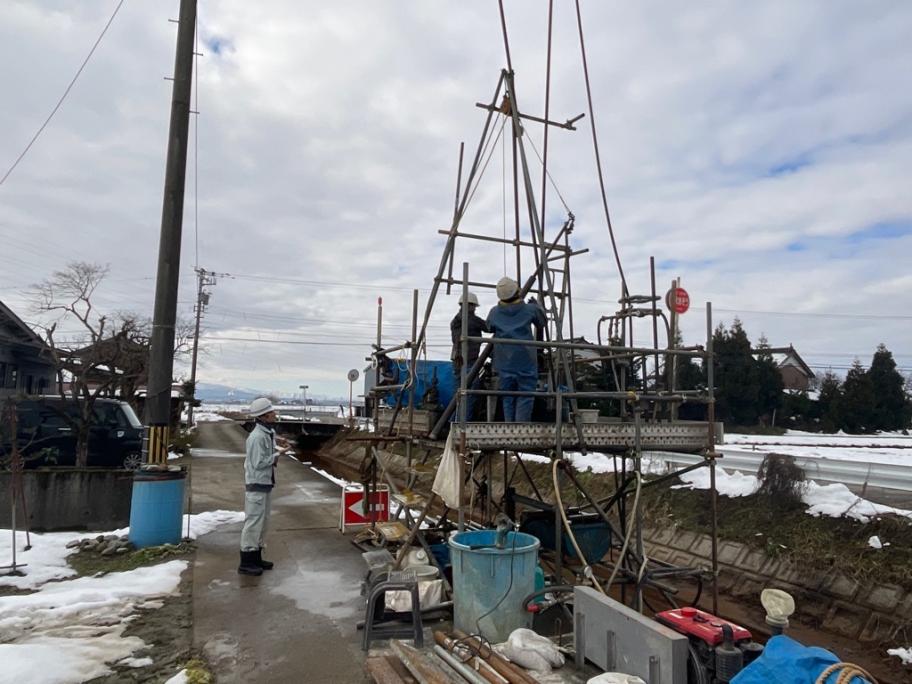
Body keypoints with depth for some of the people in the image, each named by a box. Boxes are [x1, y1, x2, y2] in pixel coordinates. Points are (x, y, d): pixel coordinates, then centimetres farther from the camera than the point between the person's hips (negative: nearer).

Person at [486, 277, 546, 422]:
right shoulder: (530, 309, -2)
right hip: (526, 362, -2)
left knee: (508, 398, 9)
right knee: (525, 396, 1)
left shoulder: (494, 313, 3)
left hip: (504, 363, 3)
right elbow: (542, 324, 14)